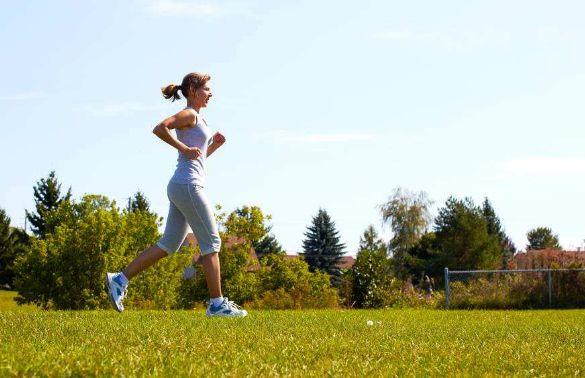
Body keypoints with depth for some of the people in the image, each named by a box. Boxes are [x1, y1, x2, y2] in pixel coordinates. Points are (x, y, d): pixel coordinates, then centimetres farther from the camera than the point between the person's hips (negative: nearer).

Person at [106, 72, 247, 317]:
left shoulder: (195, 118, 22)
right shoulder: (189, 115, -6)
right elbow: (159, 128, -22)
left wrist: (214, 145, 14)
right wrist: (184, 149, -18)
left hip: (181, 188, 10)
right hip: (187, 186, -10)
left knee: (168, 245, 9)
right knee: (211, 243, -5)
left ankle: (120, 280, 6)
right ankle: (217, 304, -2)